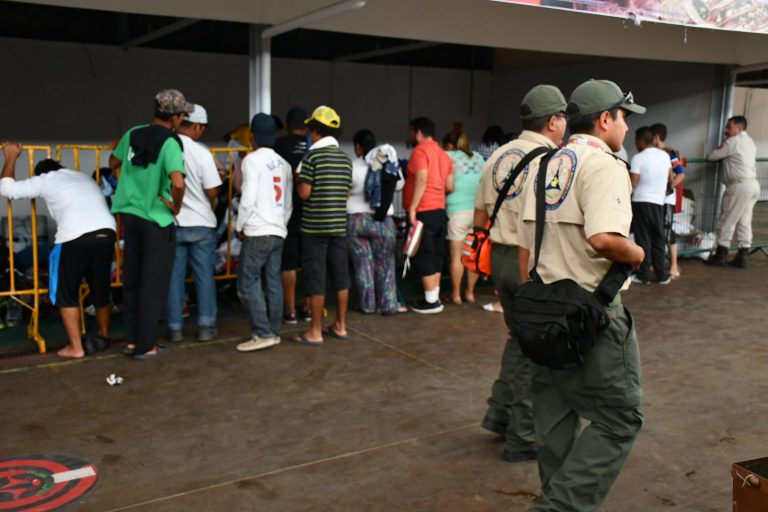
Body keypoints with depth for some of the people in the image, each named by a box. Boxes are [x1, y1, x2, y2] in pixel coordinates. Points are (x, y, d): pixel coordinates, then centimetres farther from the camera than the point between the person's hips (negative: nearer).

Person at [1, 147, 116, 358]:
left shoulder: (46, 179, 17)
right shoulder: (84, 178, 33)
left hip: (76, 237, -5)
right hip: (106, 233, 5)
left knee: (66, 294, 12)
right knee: (101, 289, 23)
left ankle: (75, 347, 11)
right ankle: (104, 336, 38)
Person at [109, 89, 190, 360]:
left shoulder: (133, 134, 3)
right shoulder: (170, 143, -16)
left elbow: (113, 162, 19)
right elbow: (178, 183, -30)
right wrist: (176, 206, -13)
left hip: (131, 215, 6)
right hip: (157, 220, -6)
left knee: (132, 281, 15)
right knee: (153, 285, 4)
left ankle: (131, 340, 24)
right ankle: (146, 345, 11)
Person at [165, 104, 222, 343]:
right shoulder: (201, 152, -12)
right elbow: (212, 191, -10)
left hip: (171, 223, 2)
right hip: (201, 224, -2)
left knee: (174, 276, 9)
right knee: (204, 276, 8)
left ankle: (174, 328, 14)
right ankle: (206, 326, 11)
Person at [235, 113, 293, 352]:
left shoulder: (252, 159, -8)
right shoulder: (284, 164, 14)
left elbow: (248, 198, -13)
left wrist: (239, 226, -1)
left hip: (258, 232, -7)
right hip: (278, 232, 7)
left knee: (247, 284, -3)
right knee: (273, 283, 10)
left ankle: (263, 334, -7)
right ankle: (274, 332, 13)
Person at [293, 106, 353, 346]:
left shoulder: (312, 156, -10)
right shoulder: (345, 158, 9)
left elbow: (304, 192, -12)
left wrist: (298, 180, 7)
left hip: (315, 225, -6)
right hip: (339, 224, 6)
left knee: (315, 277, -1)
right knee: (340, 275, 12)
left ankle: (315, 332, 4)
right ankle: (340, 326, 21)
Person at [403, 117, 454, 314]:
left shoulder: (420, 150, -8)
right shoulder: (444, 154, 16)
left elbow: (422, 179, -20)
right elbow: (450, 187, 13)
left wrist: (412, 208, -21)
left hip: (423, 212, -8)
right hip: (439, 210, 8)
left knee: (422, 257, -4)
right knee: (435, 256, 12)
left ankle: (431, 301, -3)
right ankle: (434, 297, 16)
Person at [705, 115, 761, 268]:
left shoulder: (732, 142, -8)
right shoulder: (749, 142, 19)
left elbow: (712, 156, -4)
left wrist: (720, 148, 13)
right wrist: (725, 156, 18)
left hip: (740, 185, -9)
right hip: (752, 185, 9)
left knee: (728, 221, -2)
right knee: (744, 221, 8)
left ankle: (720, 256, 3)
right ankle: (742, 257, 8)